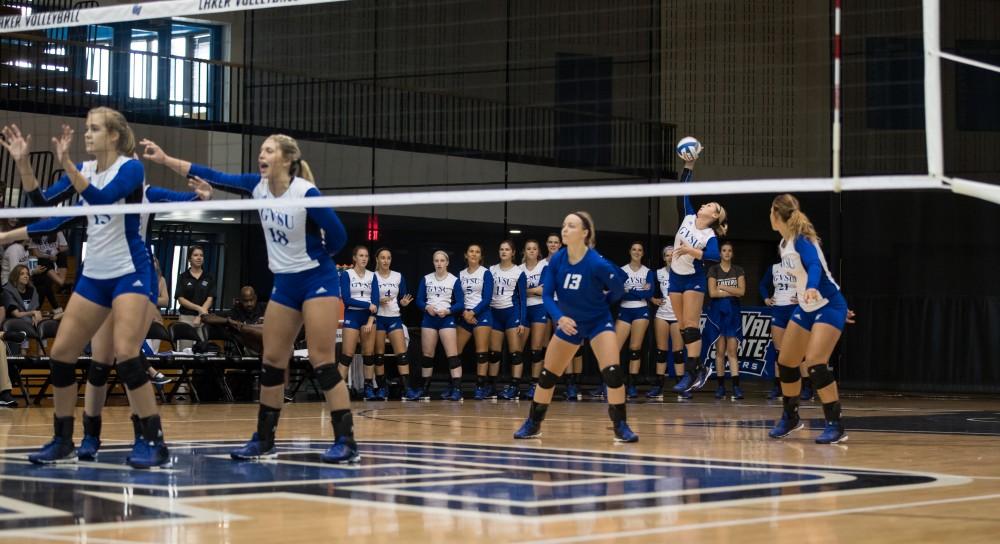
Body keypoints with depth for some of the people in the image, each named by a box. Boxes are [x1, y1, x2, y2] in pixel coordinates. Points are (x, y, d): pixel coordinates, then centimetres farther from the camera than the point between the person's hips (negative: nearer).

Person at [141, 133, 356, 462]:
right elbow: (214, 177, 0)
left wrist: (311, 258, 1)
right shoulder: (259, 187, 0)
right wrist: (164, 159, -5)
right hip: (284, 284, 7)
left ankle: (346, 442, -10)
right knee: (271, 361, 8)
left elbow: (338, 236, -15)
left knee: (322, 361, -12)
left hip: (317, 281, -7)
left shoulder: (306, 193, -19)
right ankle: (264, 440, 16)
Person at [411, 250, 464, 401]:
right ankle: (424, 388, 18)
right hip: (429, 318, 3)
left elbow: (460, 304, -2)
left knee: (452, 354, -12)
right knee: (427, 354, 8)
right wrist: (427, 307, -13)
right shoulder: (426, 279, 8)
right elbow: (419, 300, 7)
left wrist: (448, 311, -18)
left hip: (447, 319, -3)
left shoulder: (454, 280, 0)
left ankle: (457, 388, -13)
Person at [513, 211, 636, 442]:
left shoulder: (597, 263, -25)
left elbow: (618, 290, -10)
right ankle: (532, 424, 24)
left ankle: (621, 427, -10)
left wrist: (595, 303, 4)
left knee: (612, 372, -21)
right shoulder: (556, 260, -13)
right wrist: (560, 317, -26)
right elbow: (547, 295, -9)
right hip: (568, 322, 4)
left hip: (598, 321, -4)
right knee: (547, 375, 8)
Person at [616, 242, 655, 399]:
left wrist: (629, 291, -10)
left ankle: (632, 385, 4)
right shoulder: (621, 271, 6)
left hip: (641, 312, 0)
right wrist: (640, 291, -13)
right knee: (615, 348, -11)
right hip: (624, 311, 0)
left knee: (635, 349, 1)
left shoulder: (648, 272, 6)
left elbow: (649, 294, -6)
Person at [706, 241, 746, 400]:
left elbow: (742, 291, -5)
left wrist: (722, 287, -8)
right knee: (720, 350, 0)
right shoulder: (713, 269, 2)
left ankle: (736, 386, -12)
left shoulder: (738, 270, 7)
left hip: (733, 311, 1)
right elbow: (712, 292, -8)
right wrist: (732, 292, -8)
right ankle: (720, 386, 3)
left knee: (732, 350, -5)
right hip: (717, 311, -1)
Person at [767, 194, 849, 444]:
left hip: (828, 306, -9)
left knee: (815, 363, -22)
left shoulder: (802, 239, -19)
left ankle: (835, 426, -16)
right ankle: (790, 418, 29)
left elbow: (815, 266, -36)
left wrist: (811, 288, -56)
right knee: (786, 363, 10)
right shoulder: (783, 244, 6)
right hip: (805, 308, 9)